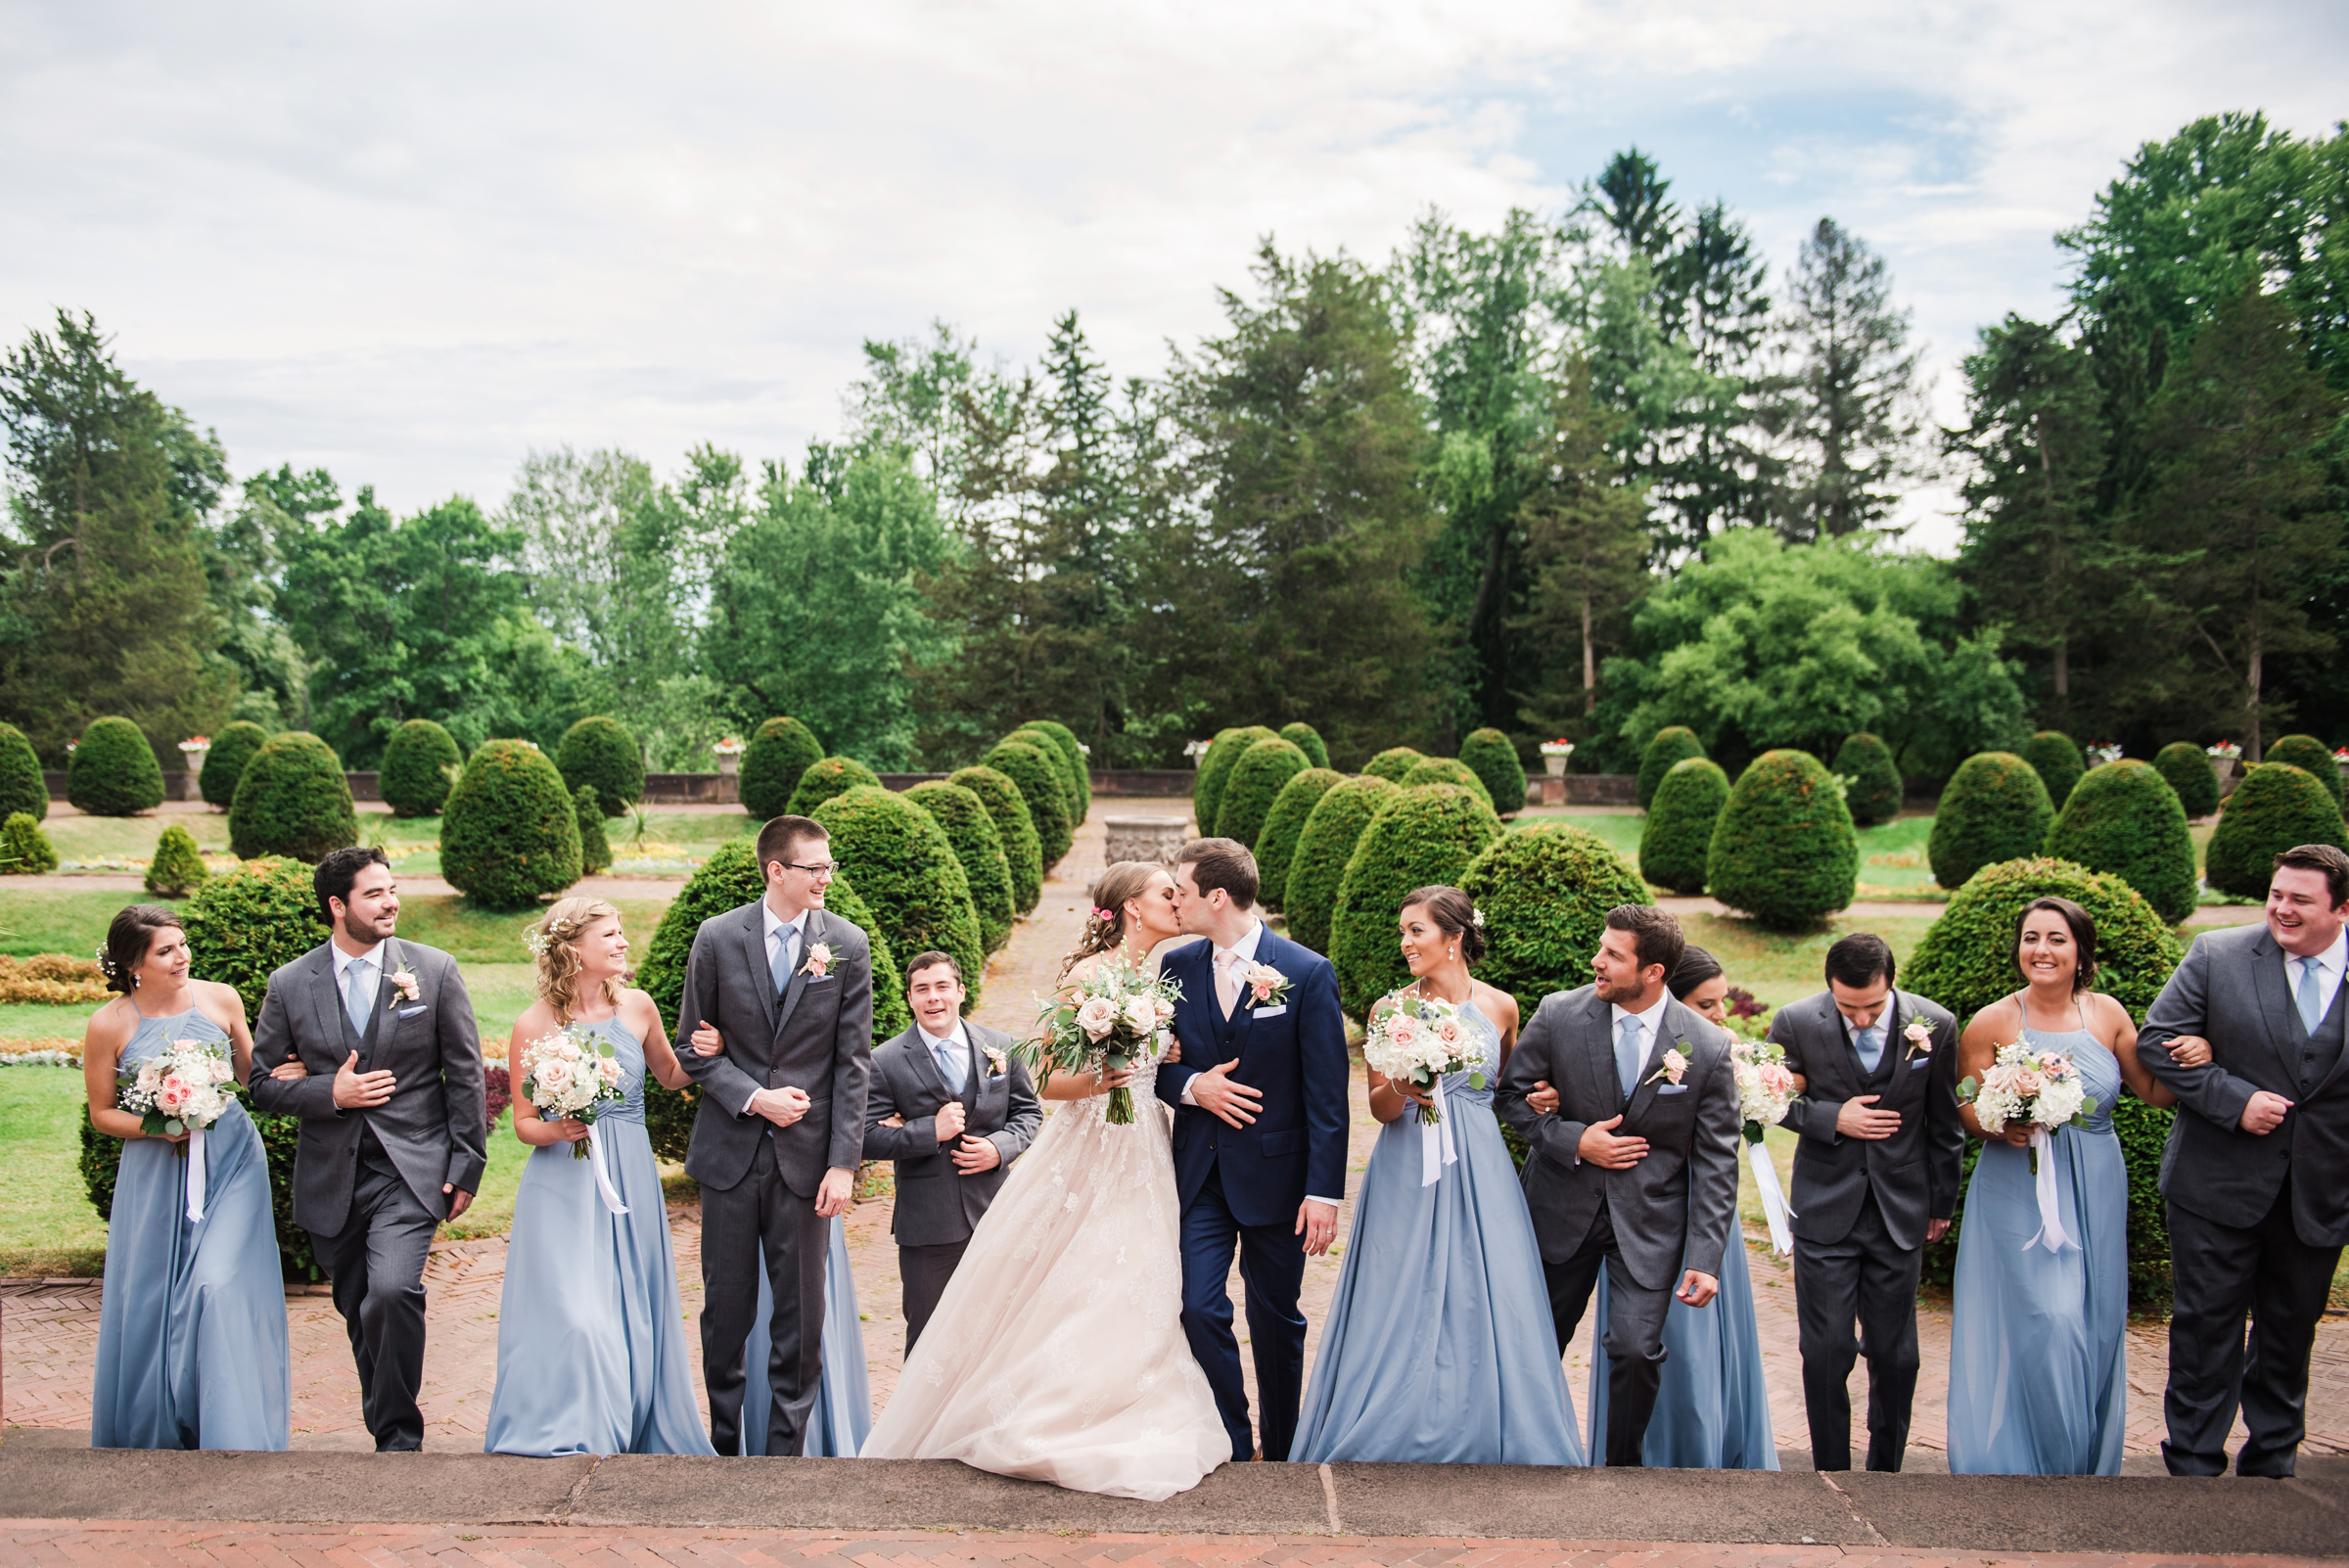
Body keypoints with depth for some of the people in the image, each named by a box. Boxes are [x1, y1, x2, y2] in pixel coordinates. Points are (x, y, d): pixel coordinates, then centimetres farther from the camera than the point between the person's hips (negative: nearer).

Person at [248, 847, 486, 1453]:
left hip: (411, 1170, -2)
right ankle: (386, 1430, 32)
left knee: (392, 1293, -21)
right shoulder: (290, 984, 2)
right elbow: (262, 1083, 6)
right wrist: (331, 1093, -12)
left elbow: (464, 1075, 1)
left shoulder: (434, 970, -1)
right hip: (331, 1179, 3)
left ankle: (398, 1434, -3)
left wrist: (466, 1165, -2)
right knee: (359, 1313, 12)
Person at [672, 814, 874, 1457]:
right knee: (726, 1309, 11)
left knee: (801, 1318, 5)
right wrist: (752, 1097, -11)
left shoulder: (848, 945, -2)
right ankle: (724, 1446, 28)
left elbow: (853, 1062, -2)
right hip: (729, 1153, 0)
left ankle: (785, 1454, 18)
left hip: (806, 1156, 0)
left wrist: (843, 1163, -8)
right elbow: (694, 1047, 4)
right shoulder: (718, 938, -2)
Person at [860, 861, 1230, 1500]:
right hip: (1088, 1153, -7)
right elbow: (1048, 1080, -12)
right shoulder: (1089, 973, -11)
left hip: (1142, 1155, 7)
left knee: (1130, 1293, 8)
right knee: (1068, 1292, -5)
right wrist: (1091, 1081, -30)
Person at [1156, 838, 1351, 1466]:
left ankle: (1280, 1448, 31)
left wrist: (1324, 1191, -14)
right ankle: (1233, 1450, 13)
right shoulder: (1177, 967, 2)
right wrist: (1192, 1086, -13)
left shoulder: (1308, 973, -10)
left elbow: (1327, 1095, -10)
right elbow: (1157, 1061, 10)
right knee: (1199, 1308, -6)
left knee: (1276, 1319, 11)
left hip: (1275, 1173, -3)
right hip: (1200, 1173, 3)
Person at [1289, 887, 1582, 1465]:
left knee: (1482, 1304, 0)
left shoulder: (1500, 1007, 3)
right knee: (1402, 1305, 1)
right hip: (1408, 1174, -1)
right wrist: (1402, 1089, -20)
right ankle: (1399, 1443, 15)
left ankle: (1481, 1444, 16)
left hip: (1478, 1172, 1)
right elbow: (1379, 1107, 0)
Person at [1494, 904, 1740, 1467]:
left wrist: (1705, 1258, -12)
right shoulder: (1559, 1014, -11)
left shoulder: (1708, 1049, -12)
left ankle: (1623, 1464, 19)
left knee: (1636, 1350, -9)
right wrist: (1574, 1141, -15)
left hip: (1650, 1221, -1)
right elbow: (1511, 1093, 0)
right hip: (1563, 1210, 2)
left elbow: (1715, 1163, -7)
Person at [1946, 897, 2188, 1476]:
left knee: (2092, 1325, 9)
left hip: (2095, 1194, 3)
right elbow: (1965, 1109, 0)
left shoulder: (2107, 1014, 2)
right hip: (2019, 1193, -3)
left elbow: (2156, 1091, 7)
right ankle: (2025, 1458, 5)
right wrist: (2000, 1126, -21)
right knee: (2047, 1323, -12)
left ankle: (2089, 1461, 27)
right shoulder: (1992, 1023, -6)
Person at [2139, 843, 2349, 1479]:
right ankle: (2193, 1465, 17)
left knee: (2291, 1331, 17)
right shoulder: (2217, 955, -7)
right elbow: (2157, 1041, -7)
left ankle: (2271, 1462, 35)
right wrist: (2234, 1100, -17)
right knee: (2207, 1327, 5)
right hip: (2221, 1183, -2)